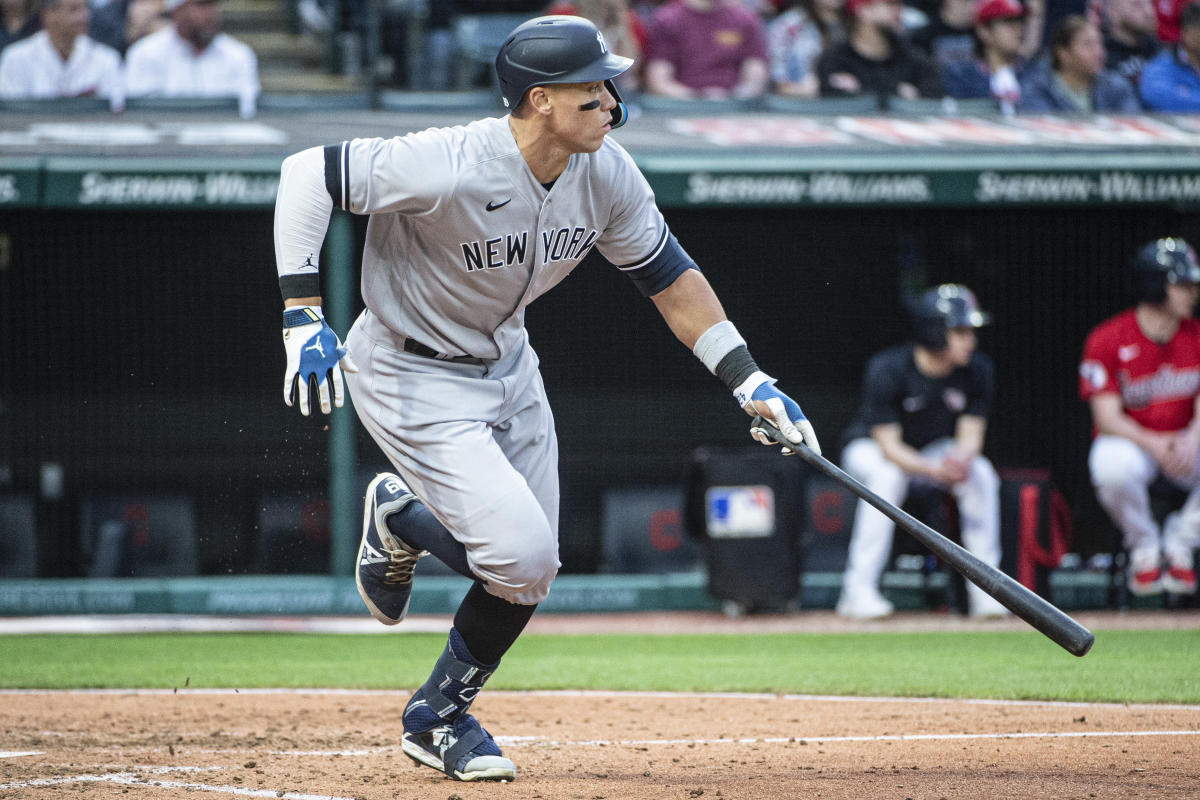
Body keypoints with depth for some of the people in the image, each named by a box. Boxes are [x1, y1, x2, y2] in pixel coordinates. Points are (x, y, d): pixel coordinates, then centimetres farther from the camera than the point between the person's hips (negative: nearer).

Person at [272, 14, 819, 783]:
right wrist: (303, 319, -30)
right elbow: (307, 173, -26)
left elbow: (670, 277, 1)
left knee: (529, 574, 9)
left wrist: (749, 381, -6)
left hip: (506, 365, 7)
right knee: (521, 553, -18)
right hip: (412, 379, -7)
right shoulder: (453, 169, -32)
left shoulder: (607, 174, -12)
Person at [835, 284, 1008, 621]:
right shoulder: (886, 369, -30)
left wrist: (960, 460, -38)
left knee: (981, 474, -24)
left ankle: (986, 590, -15)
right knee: (888, 475, -37)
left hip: (935, 451, 4)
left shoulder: (978, 369, -17)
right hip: (871, 447, -4)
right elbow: (888, 445, -28)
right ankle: (858, 590, -32)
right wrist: (935, 470, -45)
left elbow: (970, 435, -12)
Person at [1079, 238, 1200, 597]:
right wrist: (1152, 444, -34)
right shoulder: (1107, 339, -12)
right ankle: (1144, 547, -11)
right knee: (1111, 469, -40)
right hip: (1129, 441, -3)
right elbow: (1107, 416, -16)